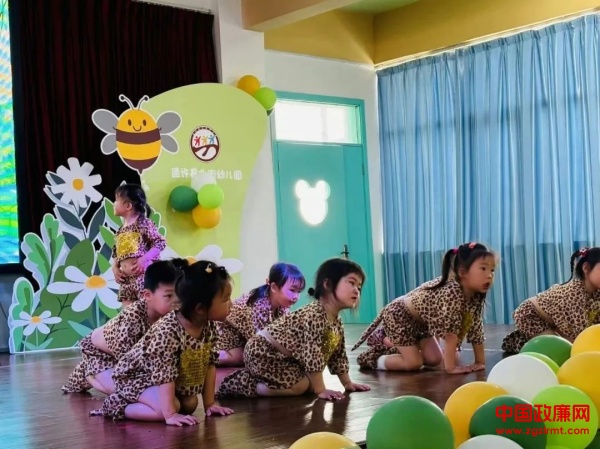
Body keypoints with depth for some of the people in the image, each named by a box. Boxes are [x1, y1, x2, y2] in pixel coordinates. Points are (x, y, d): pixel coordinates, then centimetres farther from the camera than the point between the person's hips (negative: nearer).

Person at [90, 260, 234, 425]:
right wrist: (170, 414, -37)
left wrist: (209, 403, -8)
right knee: (171, 406, -26)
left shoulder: (209, 327, -13)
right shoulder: (168, 331, -37)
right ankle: (118, 406, -6)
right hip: (137, 376, -8)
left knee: (190, 404, 1)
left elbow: (209, 365, -5)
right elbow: (164, 375, -36)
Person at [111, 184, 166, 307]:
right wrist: (115, 268, 4)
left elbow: (160, 243, -10)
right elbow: (116, 252, 21)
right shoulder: (120, 231, 16)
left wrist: (144, 259, -19)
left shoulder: (144, 223, -6)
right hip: (125, 279, 7)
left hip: (143, 275, -7)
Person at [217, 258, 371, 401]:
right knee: (301, 385, -22)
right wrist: (320, 390, -23)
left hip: (284, 358, 10)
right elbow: (312, 354, -27)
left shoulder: (337, 323, 5)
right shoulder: (314, 314, -25)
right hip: (263, 351, -10)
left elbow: (337, 354, 17)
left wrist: (347, 383, 15)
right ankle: (240, 383, -12)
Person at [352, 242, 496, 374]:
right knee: (414, 363, -15)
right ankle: (372, 357, 9)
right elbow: (450, 333, -37)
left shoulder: (476, 296, -10)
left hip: (420, 321, 9)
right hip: (398, 315, -9)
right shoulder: (451, 292, -37)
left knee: (434, 360, 7)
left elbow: (475, 328, -1)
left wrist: (480, 362, -5)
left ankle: (387, 340, 27)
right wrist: (451, 368, -36)